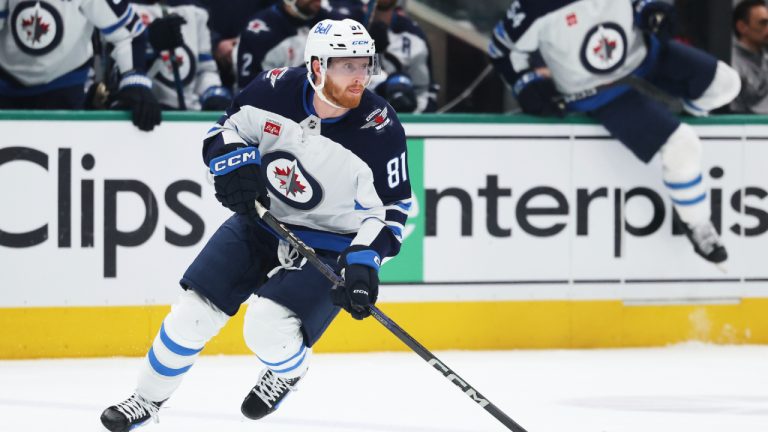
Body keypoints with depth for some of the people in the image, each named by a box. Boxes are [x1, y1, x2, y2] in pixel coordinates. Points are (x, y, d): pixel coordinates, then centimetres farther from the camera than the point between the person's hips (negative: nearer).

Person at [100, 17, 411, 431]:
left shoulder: (380, 129, -22)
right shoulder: (276, 90, -15)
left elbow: (391, 208, -14)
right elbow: (225, 129, 2)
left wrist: (364, 260, -27)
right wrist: (235, 163, -18)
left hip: (329, 246, -4)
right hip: (261, 221, 4)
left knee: (268, 329, -22)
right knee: (193, 314, 0)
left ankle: (291, 370, 15)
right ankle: (148, 398, 23)